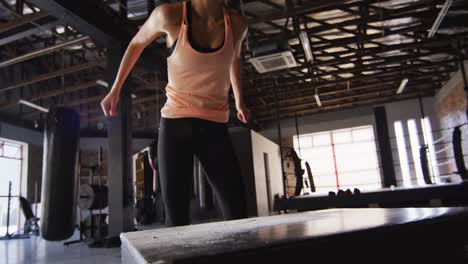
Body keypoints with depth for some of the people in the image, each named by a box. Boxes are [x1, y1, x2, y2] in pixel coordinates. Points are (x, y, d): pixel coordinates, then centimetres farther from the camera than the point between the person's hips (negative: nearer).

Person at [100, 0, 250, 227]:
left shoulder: (237, 24, 1)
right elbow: (137, 43, 12)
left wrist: (239, 100, 25)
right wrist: (115, 90, 15)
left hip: (216, 128, 2)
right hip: (175, 125, -2)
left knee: (237, 214, -6)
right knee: (176, 216, -3)